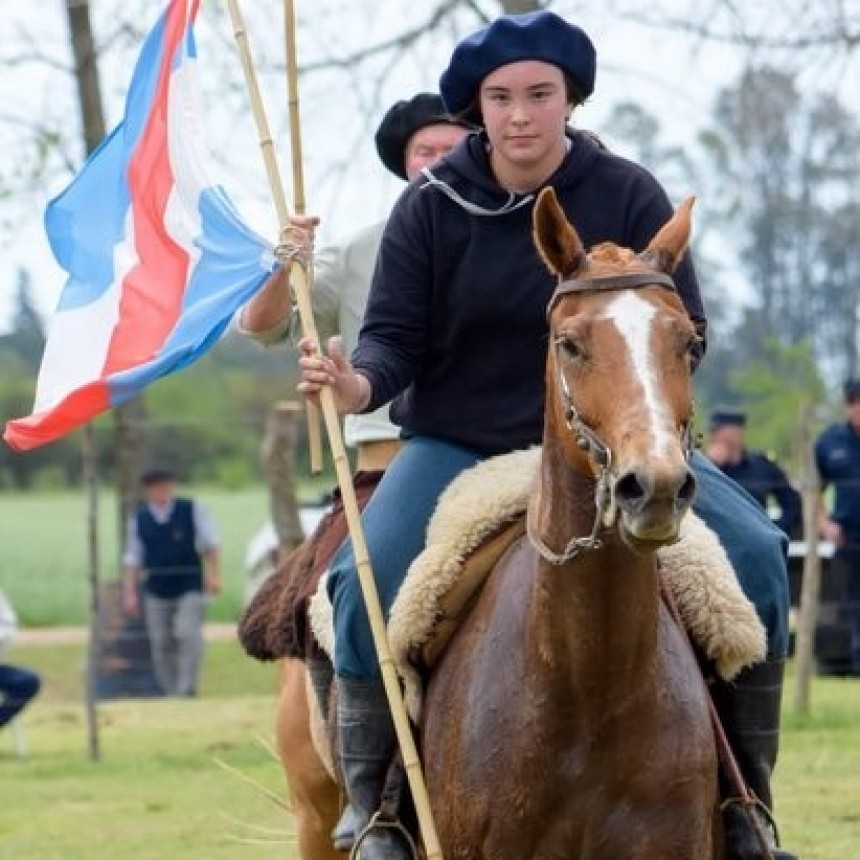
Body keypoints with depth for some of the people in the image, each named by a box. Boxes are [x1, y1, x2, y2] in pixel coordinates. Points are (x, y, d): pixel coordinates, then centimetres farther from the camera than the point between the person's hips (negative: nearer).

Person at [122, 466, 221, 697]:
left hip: (189, 588, -2)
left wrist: (214, 575, -7)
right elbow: (133, 559, 8)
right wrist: (130, 592, 2)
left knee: (188, 635, -19)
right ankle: (170, 692, 10)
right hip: (156, 593, 2)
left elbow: (210, 544, 2)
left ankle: (186, 689, -18)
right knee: (162, 644, 2)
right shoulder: (138, 519, 3)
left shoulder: (192, 510, -1)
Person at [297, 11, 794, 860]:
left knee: (753, 552, -18)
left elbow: (683, 331, -1)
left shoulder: (628, 195, -4)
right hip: (458, 445, -1)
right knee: (365, 576, -28)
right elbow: (396, 334, -5)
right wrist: (359, 382, -29)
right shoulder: (432, 206, -4)